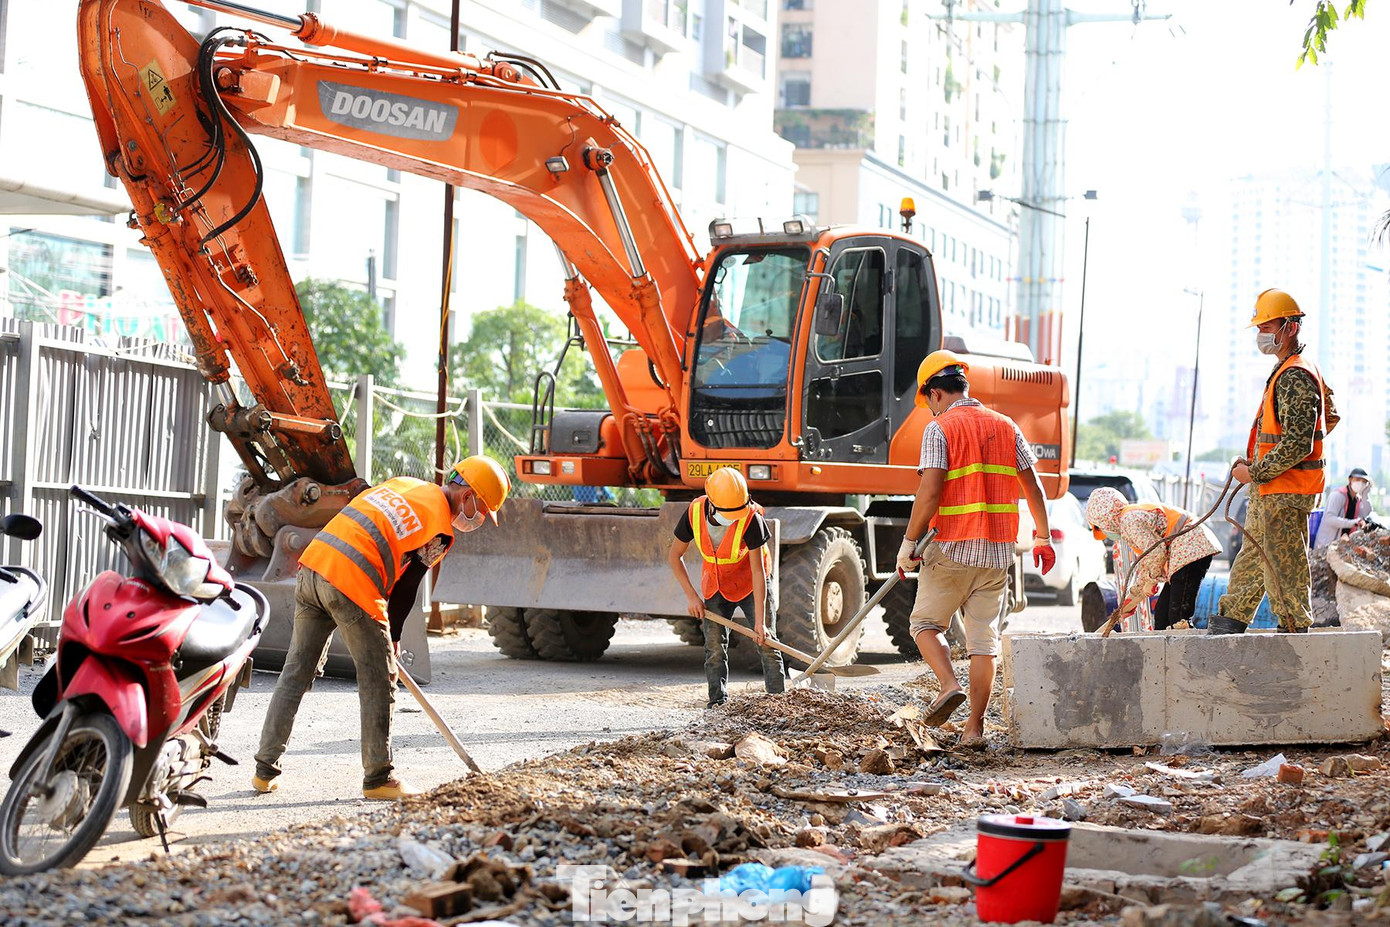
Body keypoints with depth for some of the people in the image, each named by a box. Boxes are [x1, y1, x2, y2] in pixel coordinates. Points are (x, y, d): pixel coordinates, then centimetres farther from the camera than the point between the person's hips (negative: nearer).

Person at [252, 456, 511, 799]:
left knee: (295, 674, 15)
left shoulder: (401, 484, 21)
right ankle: (378, 779, 11)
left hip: (312, 564, 8)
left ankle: (265, 770, 20)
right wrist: (392, 636, 18)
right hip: (352, 583, -8)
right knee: (378, 682, 6)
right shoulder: (441, 529, 1)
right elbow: (407, 586, 4)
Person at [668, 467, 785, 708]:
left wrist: (760, 620, -30)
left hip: (750, 584, -3)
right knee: (715, 645, -5)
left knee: (766, 642, -8)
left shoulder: (750, 518, -31)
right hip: (715, 585, 3)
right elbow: (675, 556, -6)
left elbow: (758, 571, -28)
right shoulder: (694, 513, -22)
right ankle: (717, 702, -1)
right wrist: (691, 596, -11)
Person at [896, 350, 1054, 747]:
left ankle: (949, 684, -12)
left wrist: (909, 543, -8)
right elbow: (1032, 487, 10)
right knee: (985, 638, 7)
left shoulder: (939, 429, -6)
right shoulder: (1006, 427, 10)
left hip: (951, 549, -4)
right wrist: (1043, 538, 18)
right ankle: (975, 726, 4)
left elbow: (930, 493, -15)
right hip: (998, 551, 4)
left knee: (925, 624, 12)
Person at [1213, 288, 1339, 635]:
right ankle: (1233, 618, 26)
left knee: (1283, 562, -4)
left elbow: (1297, 445, -26)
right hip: (1269, 489, 11)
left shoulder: (1294, 378, -19)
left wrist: (1254, 472, -16)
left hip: (1285, 491, -11)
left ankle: (1295, 627, 3)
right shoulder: (1290, 372, 14)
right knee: (1253, 554, 17)